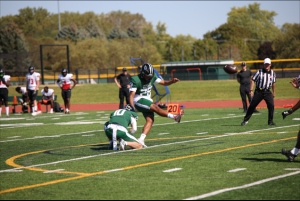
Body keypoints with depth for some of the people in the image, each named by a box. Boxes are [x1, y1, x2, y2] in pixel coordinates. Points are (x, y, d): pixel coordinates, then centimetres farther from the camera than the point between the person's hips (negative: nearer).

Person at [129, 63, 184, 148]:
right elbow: (131, 95, -17)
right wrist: (132, 108, -25)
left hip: (147, 101, 7)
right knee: (155, 108, -26)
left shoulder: (152, 77, 1)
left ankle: (141, 139, -18)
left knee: (150, 120, -12)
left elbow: (164, 83, 8)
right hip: (138, 100, -7)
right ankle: (175, 117, -21)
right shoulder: (135, 80, -18)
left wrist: (172, 81, -13)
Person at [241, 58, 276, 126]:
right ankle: (245, 120, 15)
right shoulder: (259, 72, -5)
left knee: (271, 105, -14)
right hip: (259, 92, -2)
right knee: (252, 105, 2)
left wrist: (274, 92, 23)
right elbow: (253, 80, -5)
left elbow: (273, 83, 19)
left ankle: (270, 121, -1)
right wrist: (251, 90, -13)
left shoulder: (272, 73, 7)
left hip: (267, 92, 2)